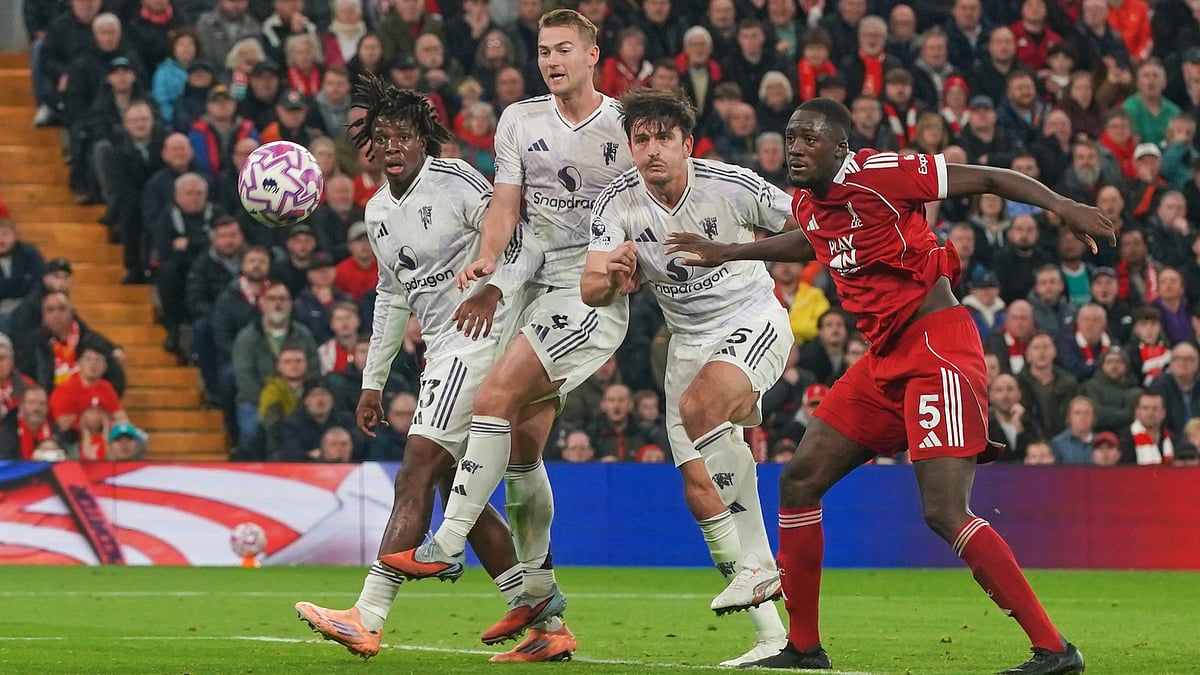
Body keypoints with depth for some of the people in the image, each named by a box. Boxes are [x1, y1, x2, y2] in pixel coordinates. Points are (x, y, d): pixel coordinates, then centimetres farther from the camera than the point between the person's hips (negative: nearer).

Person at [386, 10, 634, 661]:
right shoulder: (520, 120, 10)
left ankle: (446, 544, -20)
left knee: (495, 395, -22)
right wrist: (487, 262, -14)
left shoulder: (626, 125, 0)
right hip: (535, 291, 6)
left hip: (593, 293, -6)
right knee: (521, 446, 3)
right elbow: (506, 201, 4)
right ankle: (541, 608, 11)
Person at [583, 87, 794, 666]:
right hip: (689, 339, 5)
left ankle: (757, 566, -24)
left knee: (700, 404, -35)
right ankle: (772, 633, 3)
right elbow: (590, 291, -17)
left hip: (753, 319, -5)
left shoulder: (731, 186, -17)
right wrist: (609, 274, -37)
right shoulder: (619, 202, -8)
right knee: (700, 490, -5)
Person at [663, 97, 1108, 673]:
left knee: (944, 512, -20)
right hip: (885, 360, 9)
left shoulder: (879, 174, -15)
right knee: (800, 480, 9)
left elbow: (989, 179, -11)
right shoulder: (807, 203, 10)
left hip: (937, 351, -9)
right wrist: (728, 254, 41)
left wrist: (1060, 206, -24)